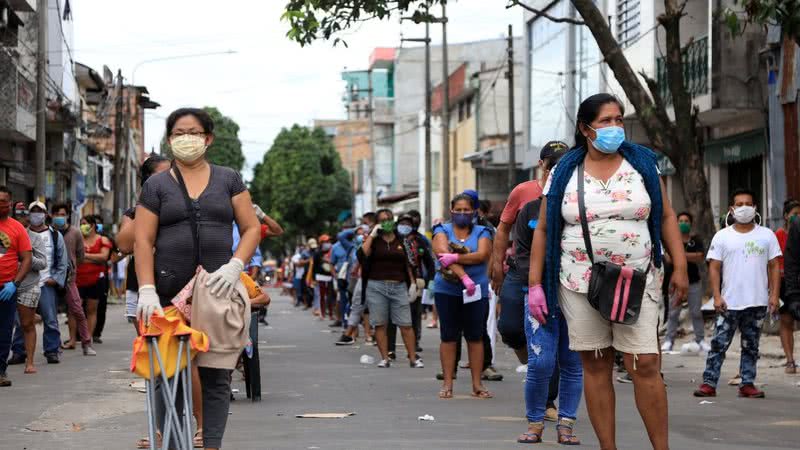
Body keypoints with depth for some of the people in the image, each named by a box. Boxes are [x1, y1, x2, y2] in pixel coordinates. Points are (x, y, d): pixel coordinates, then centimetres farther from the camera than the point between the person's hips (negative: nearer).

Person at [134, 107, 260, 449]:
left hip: (218, 292, 1)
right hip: (169, 295, 0)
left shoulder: (228, 180, 12)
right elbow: (143, 241, 2)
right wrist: (147, 290, -11)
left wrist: (235, 266, -11)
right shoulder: (156, 186, 9)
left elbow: (251, 229, 7)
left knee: (216, 376, -1)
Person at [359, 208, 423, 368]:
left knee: (406, 324, -4)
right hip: (377, 286, -1)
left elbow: (407, 264, 17)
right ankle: (384, 358, 6)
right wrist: (372, 235, -10)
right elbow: (362, 254, -13)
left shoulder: (401, 240, 12)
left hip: (399, 287, 1)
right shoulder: (373, 240, 6)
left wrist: (412, 283, 11)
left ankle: (413, 358, 0)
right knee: (380, 324, 0)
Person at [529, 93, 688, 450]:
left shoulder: (641, 164, 6)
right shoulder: (564, 173, 4)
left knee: (644, 365, -8)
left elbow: (666, 217, 9)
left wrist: (679, 266, 1)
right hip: (580, 284, 1)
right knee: (595, 367, 3)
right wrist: (534, 284, 0)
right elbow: (543, 229, 6)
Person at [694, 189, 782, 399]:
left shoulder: (766, 235, 7)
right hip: (729, 303, -1)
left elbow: (774, 267, 7)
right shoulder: (722, 236, 4)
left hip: (757, 303, 1)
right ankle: (709, 383, -2)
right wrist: (717, 296, -8)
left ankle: (747, 384, 12)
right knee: (719, 344, -4)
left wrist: (774, 295, -2)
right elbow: (714, 268, 1)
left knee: (751, 346, 7)